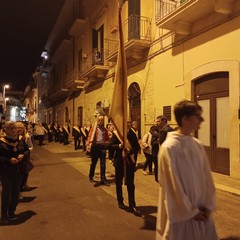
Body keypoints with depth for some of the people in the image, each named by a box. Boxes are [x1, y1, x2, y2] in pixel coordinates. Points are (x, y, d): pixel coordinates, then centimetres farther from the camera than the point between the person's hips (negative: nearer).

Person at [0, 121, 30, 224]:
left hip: (19, 170, 5)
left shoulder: (21, 140, 2)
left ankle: (12, 212, 30)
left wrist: (23, 155, -11)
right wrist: (9, 160, -23)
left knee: (16, 192, 13)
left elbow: (27, 150, 10)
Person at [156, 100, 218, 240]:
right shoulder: (169, 147, -19)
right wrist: (191, 211, -10)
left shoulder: (198, 145, 1)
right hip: (181, 214, -6)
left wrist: (208, 205, 0)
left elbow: (207, 177, 5)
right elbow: (173, 185, -16)